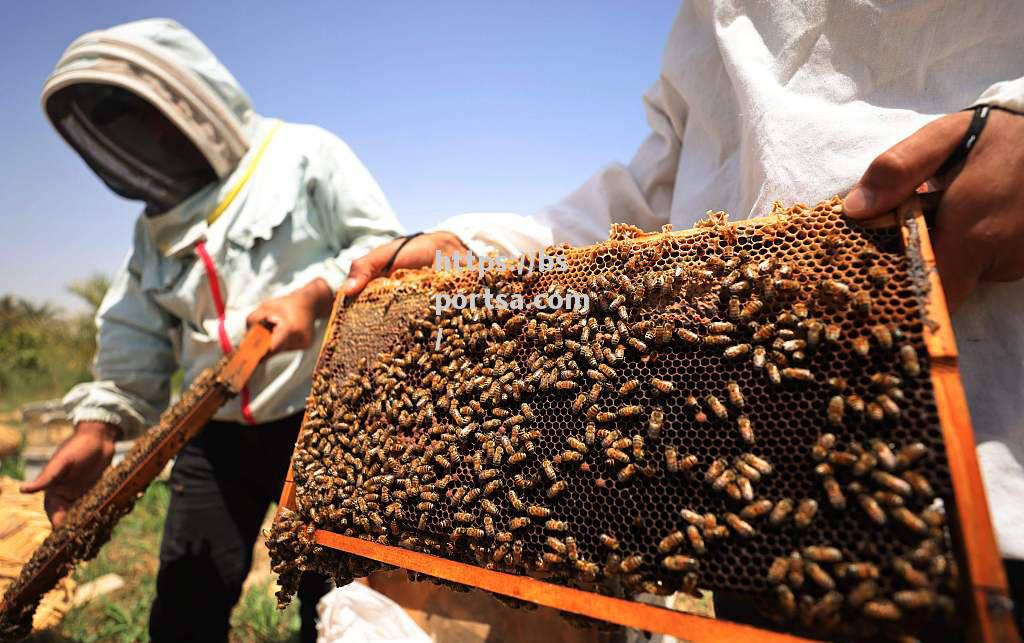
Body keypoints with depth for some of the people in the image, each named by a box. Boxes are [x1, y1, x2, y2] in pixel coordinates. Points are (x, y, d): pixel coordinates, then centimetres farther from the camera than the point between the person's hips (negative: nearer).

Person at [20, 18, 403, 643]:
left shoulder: (305, 154, -2)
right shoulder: (155, 228, 15)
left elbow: (385, 247, -8)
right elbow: (134, 342, 12)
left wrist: (315, 294, -24)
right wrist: (98, 427, -1)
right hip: (216, 437, 5)